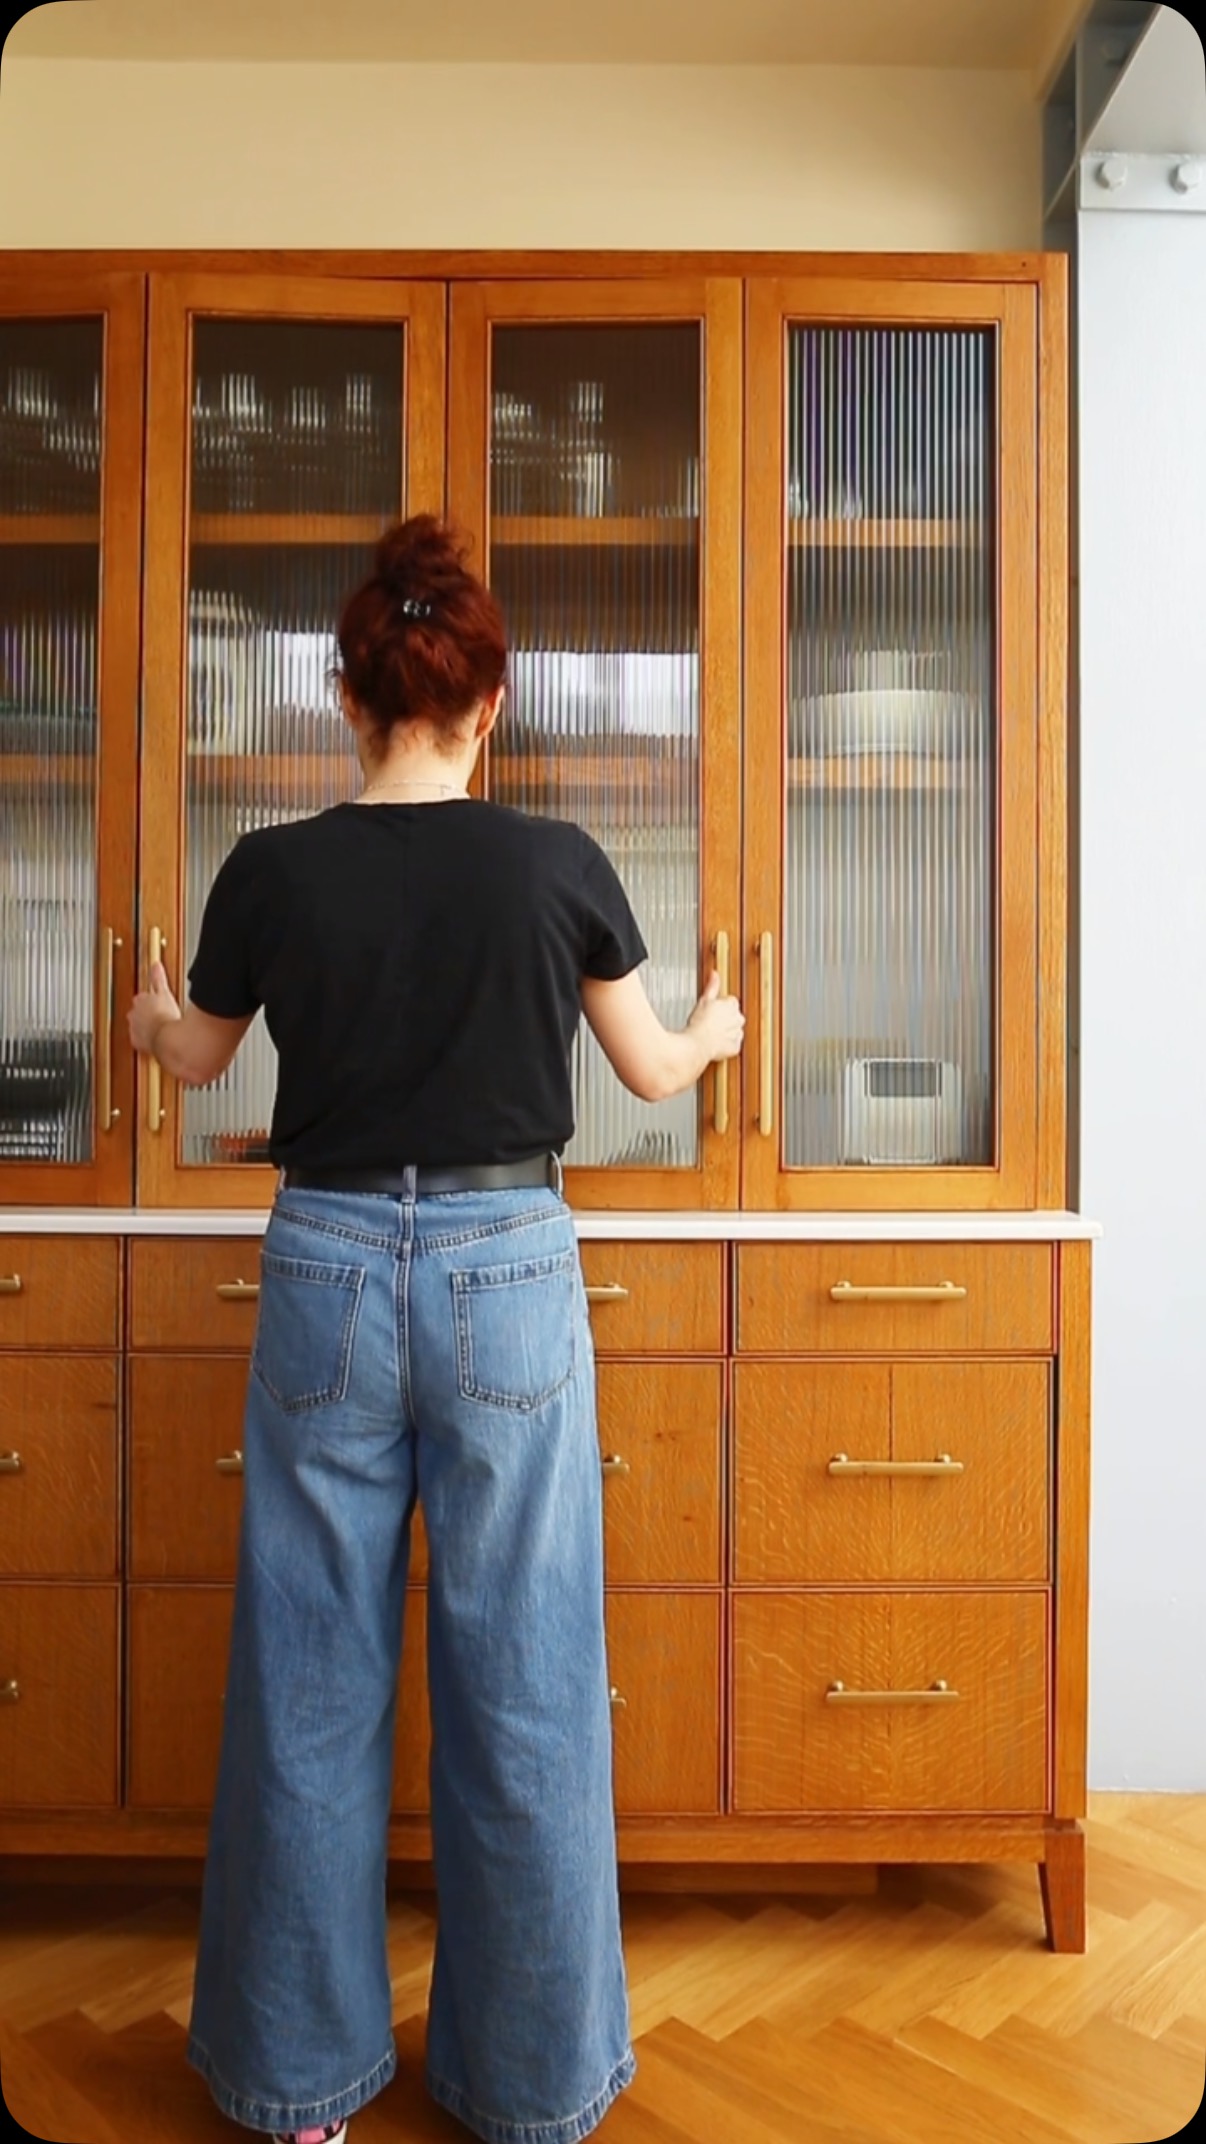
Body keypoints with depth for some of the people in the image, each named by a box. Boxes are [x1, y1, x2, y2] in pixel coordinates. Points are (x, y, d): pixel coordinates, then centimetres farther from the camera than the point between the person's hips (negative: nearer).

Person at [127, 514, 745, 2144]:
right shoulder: (559, 865, -5)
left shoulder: (274, 871, -4)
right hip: (509, 1273, 0)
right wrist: (717, 1030, 31)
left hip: (329, 1272, 1)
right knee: (525, 1678, 11)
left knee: (313, 1678, 13)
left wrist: (151, 1019, 38)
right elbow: (653, 1071, 8)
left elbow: (198, 1059, 13)